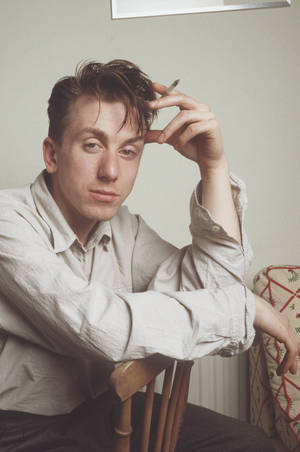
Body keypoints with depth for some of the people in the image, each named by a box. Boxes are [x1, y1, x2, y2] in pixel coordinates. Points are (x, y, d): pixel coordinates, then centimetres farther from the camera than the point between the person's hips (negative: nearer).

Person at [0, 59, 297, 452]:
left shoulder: (123, 227, 0)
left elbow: (208, 284, -9)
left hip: (100, 408, 6)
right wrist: (247, 306, -23)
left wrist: (214, 165, -16)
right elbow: (97, 325, -33)